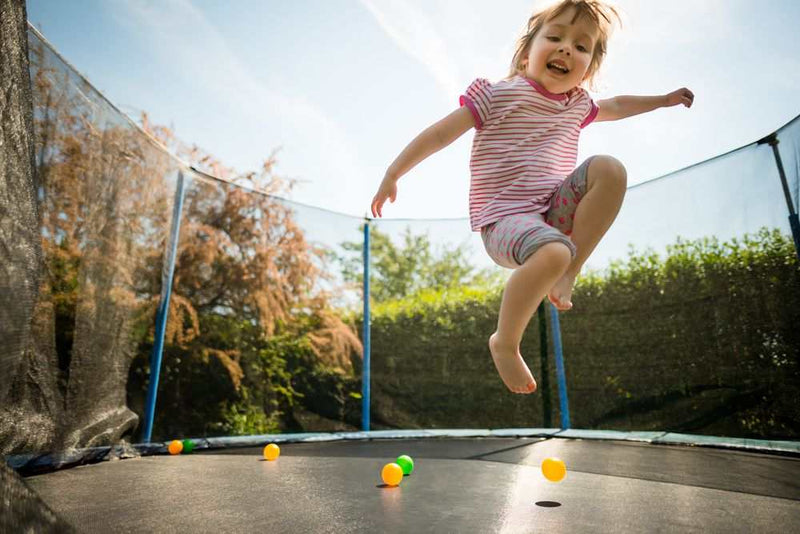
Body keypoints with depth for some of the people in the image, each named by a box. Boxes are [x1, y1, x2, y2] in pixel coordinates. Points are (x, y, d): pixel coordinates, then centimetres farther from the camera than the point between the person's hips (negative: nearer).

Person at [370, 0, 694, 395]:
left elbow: (615, 106, 39)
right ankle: (504, 344, -14)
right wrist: (392, 176, -6)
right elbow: (441, 133, -6)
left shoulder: (577, 105, 16)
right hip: (504, 219, -7)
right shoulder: (500, 94, -5)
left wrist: (663, 100, 45)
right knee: (553, 252, -37)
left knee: (610, 169, -15)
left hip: (555, 211, 7)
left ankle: (567, 277, -13)